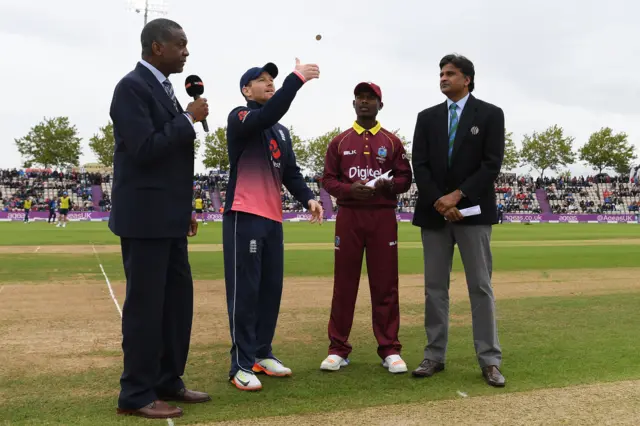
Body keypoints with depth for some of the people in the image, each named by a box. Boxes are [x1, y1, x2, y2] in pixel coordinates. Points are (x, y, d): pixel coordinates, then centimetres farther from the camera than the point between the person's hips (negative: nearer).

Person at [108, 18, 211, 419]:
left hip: (168, 218, 9)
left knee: (179, 297, 12)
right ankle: (137, 394, 11)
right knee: (145, 304, -2)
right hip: (144, 217, -9)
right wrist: (188, 119, -14)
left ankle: (168, 382, 24)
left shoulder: (164, 88, 16)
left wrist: (185, 210, 18)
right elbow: (144, 150, -22)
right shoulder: (132, 87, -12)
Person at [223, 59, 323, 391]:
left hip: (273, 218, 8)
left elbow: (290, 172, 14)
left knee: (271, 288, 11)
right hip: (244, 217, -8)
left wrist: (307, 198, -3)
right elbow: (266, 115, -26)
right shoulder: (239, 117, -4)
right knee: (245, 291, -6)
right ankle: (242, 364, 1)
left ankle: (262, 354, 23)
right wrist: (296, 78, -28)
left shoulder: (282, 132, 20)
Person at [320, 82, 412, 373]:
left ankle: (389, 349, 9)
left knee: (385, 284, 0)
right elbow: (328, 180, 6)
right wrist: (349, 189, -13)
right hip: (348, 216, 1)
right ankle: (338, 349, 11)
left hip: (383, 217, 0)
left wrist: (386, 186, -14)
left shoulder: (392, 142, 9)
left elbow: (405, 178, 6)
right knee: (344, 282, 2)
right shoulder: (339, 142, 10)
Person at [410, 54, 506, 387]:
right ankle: (434, 356, 13)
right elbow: (419, 165, 2)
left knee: (481, 287, 0)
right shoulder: (427, 117, 11)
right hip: (434, 212, 3)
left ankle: (489, 361, 6)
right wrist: (439, 202, -11)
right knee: (435, 287, 5)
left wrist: (458, 195, -14)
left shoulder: (490, 114, 2)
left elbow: (492, 164, -7)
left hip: (473, 211, -3)